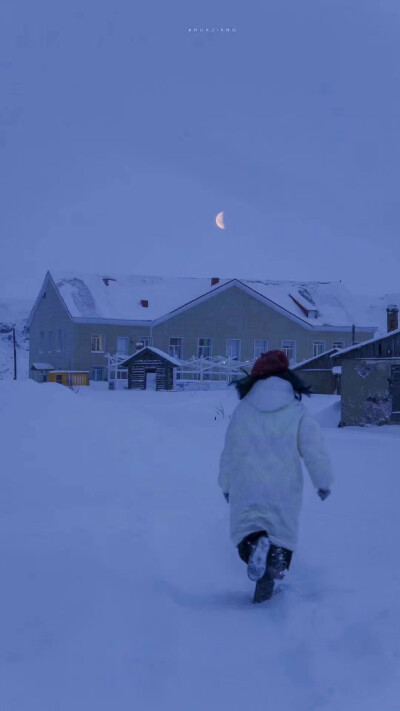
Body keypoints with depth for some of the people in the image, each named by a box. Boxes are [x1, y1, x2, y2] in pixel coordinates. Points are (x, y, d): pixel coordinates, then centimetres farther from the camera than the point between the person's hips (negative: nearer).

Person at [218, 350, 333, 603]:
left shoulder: (242, 410, 3)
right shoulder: (298, 412, -2)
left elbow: (229, 452, 9)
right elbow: (315, 451, -2)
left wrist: (226, 485, 22)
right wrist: (324, 482, 11)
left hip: (246, 489, 1)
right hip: (284, 491, 0)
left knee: (246, 527, 7)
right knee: (281, 532, 10)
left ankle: (253, 543, -29)